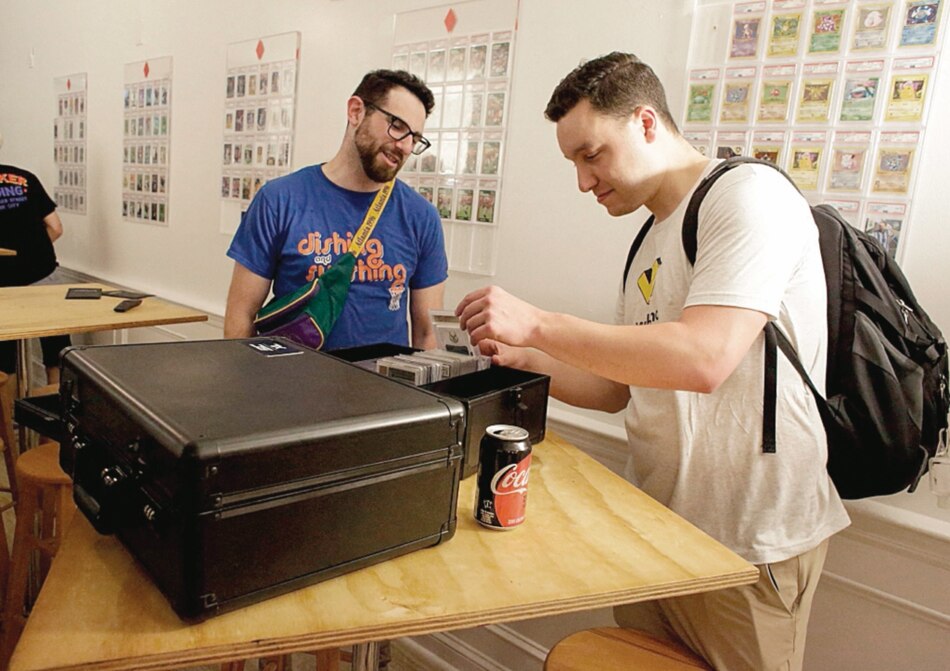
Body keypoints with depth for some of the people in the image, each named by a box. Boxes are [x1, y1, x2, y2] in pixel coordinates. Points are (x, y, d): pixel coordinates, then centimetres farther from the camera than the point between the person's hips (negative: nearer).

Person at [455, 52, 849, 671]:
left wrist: (536, 324, -25)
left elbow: (703, 358, -29)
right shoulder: (652, 244, 12)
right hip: (656, 523, 8)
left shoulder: (748, 194, -14)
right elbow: (617, 388, 13)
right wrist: (522, 357, -1)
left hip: (746, 543, -8)